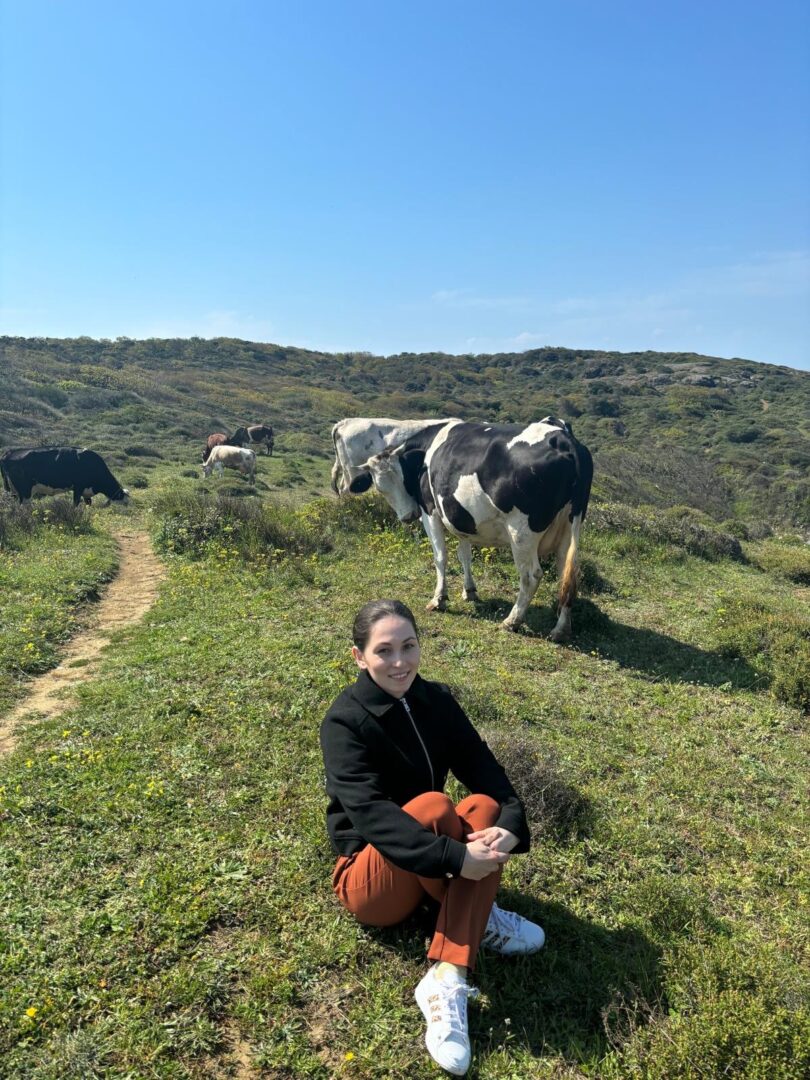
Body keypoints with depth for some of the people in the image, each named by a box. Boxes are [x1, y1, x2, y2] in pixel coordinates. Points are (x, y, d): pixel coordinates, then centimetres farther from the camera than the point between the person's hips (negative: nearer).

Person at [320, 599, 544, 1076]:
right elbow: (370, 813, -32)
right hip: (371, 881, -5)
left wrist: (511, 823, -32)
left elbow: (484, 768, -12)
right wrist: (455, 858, -39)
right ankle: (478, 919, -8)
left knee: (486, 809, -25)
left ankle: (448, 982, -27)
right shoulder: (345, 722, -20)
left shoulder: (436, 700, -3)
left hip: (433, 873, 6)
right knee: (431, 806, -33)